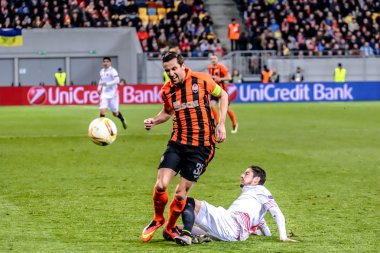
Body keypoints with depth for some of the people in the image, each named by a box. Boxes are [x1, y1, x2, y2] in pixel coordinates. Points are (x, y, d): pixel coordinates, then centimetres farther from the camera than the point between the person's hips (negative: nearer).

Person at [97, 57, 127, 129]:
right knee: (102, 110, -15)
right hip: (104, 94, 4)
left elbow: (117, 80, -24)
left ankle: (123, 120, 38)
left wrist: (107, 84, -31)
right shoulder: (102, 71, 8)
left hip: (112, 94, -4)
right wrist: (99, 88, 12)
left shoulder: (112, 71, -12)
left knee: (115, 113, 8)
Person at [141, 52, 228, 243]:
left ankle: (170, 228, 23)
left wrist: (221, 124, -1)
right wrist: (154, 121, 1)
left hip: (201, 146, -3)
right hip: (177, 143, 3)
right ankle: (157, 219, 16)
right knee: (161, 185, -13)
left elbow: (223, 95, 8)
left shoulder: (202, 80, -8)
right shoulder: (166, 91, 2)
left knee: (181, 193, -2)